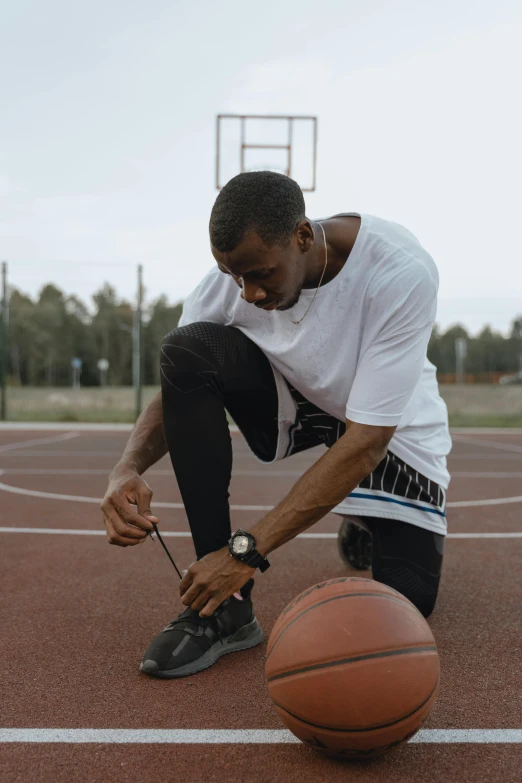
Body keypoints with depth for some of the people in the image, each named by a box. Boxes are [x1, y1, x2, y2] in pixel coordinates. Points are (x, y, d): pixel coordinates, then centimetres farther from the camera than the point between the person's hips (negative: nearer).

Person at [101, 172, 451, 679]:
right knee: (186, 350, -28)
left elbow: (366, 442, -34)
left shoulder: (402, 272, -34)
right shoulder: (240, 265, -23)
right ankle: (225, 606, -21)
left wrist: (248, 550, -37)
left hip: (391, 425, -2)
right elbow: (177, 387, -13)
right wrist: (129, 467, -35)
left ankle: (363, 528, 25)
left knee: (408, 601, -16)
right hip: (289, 398, 3)